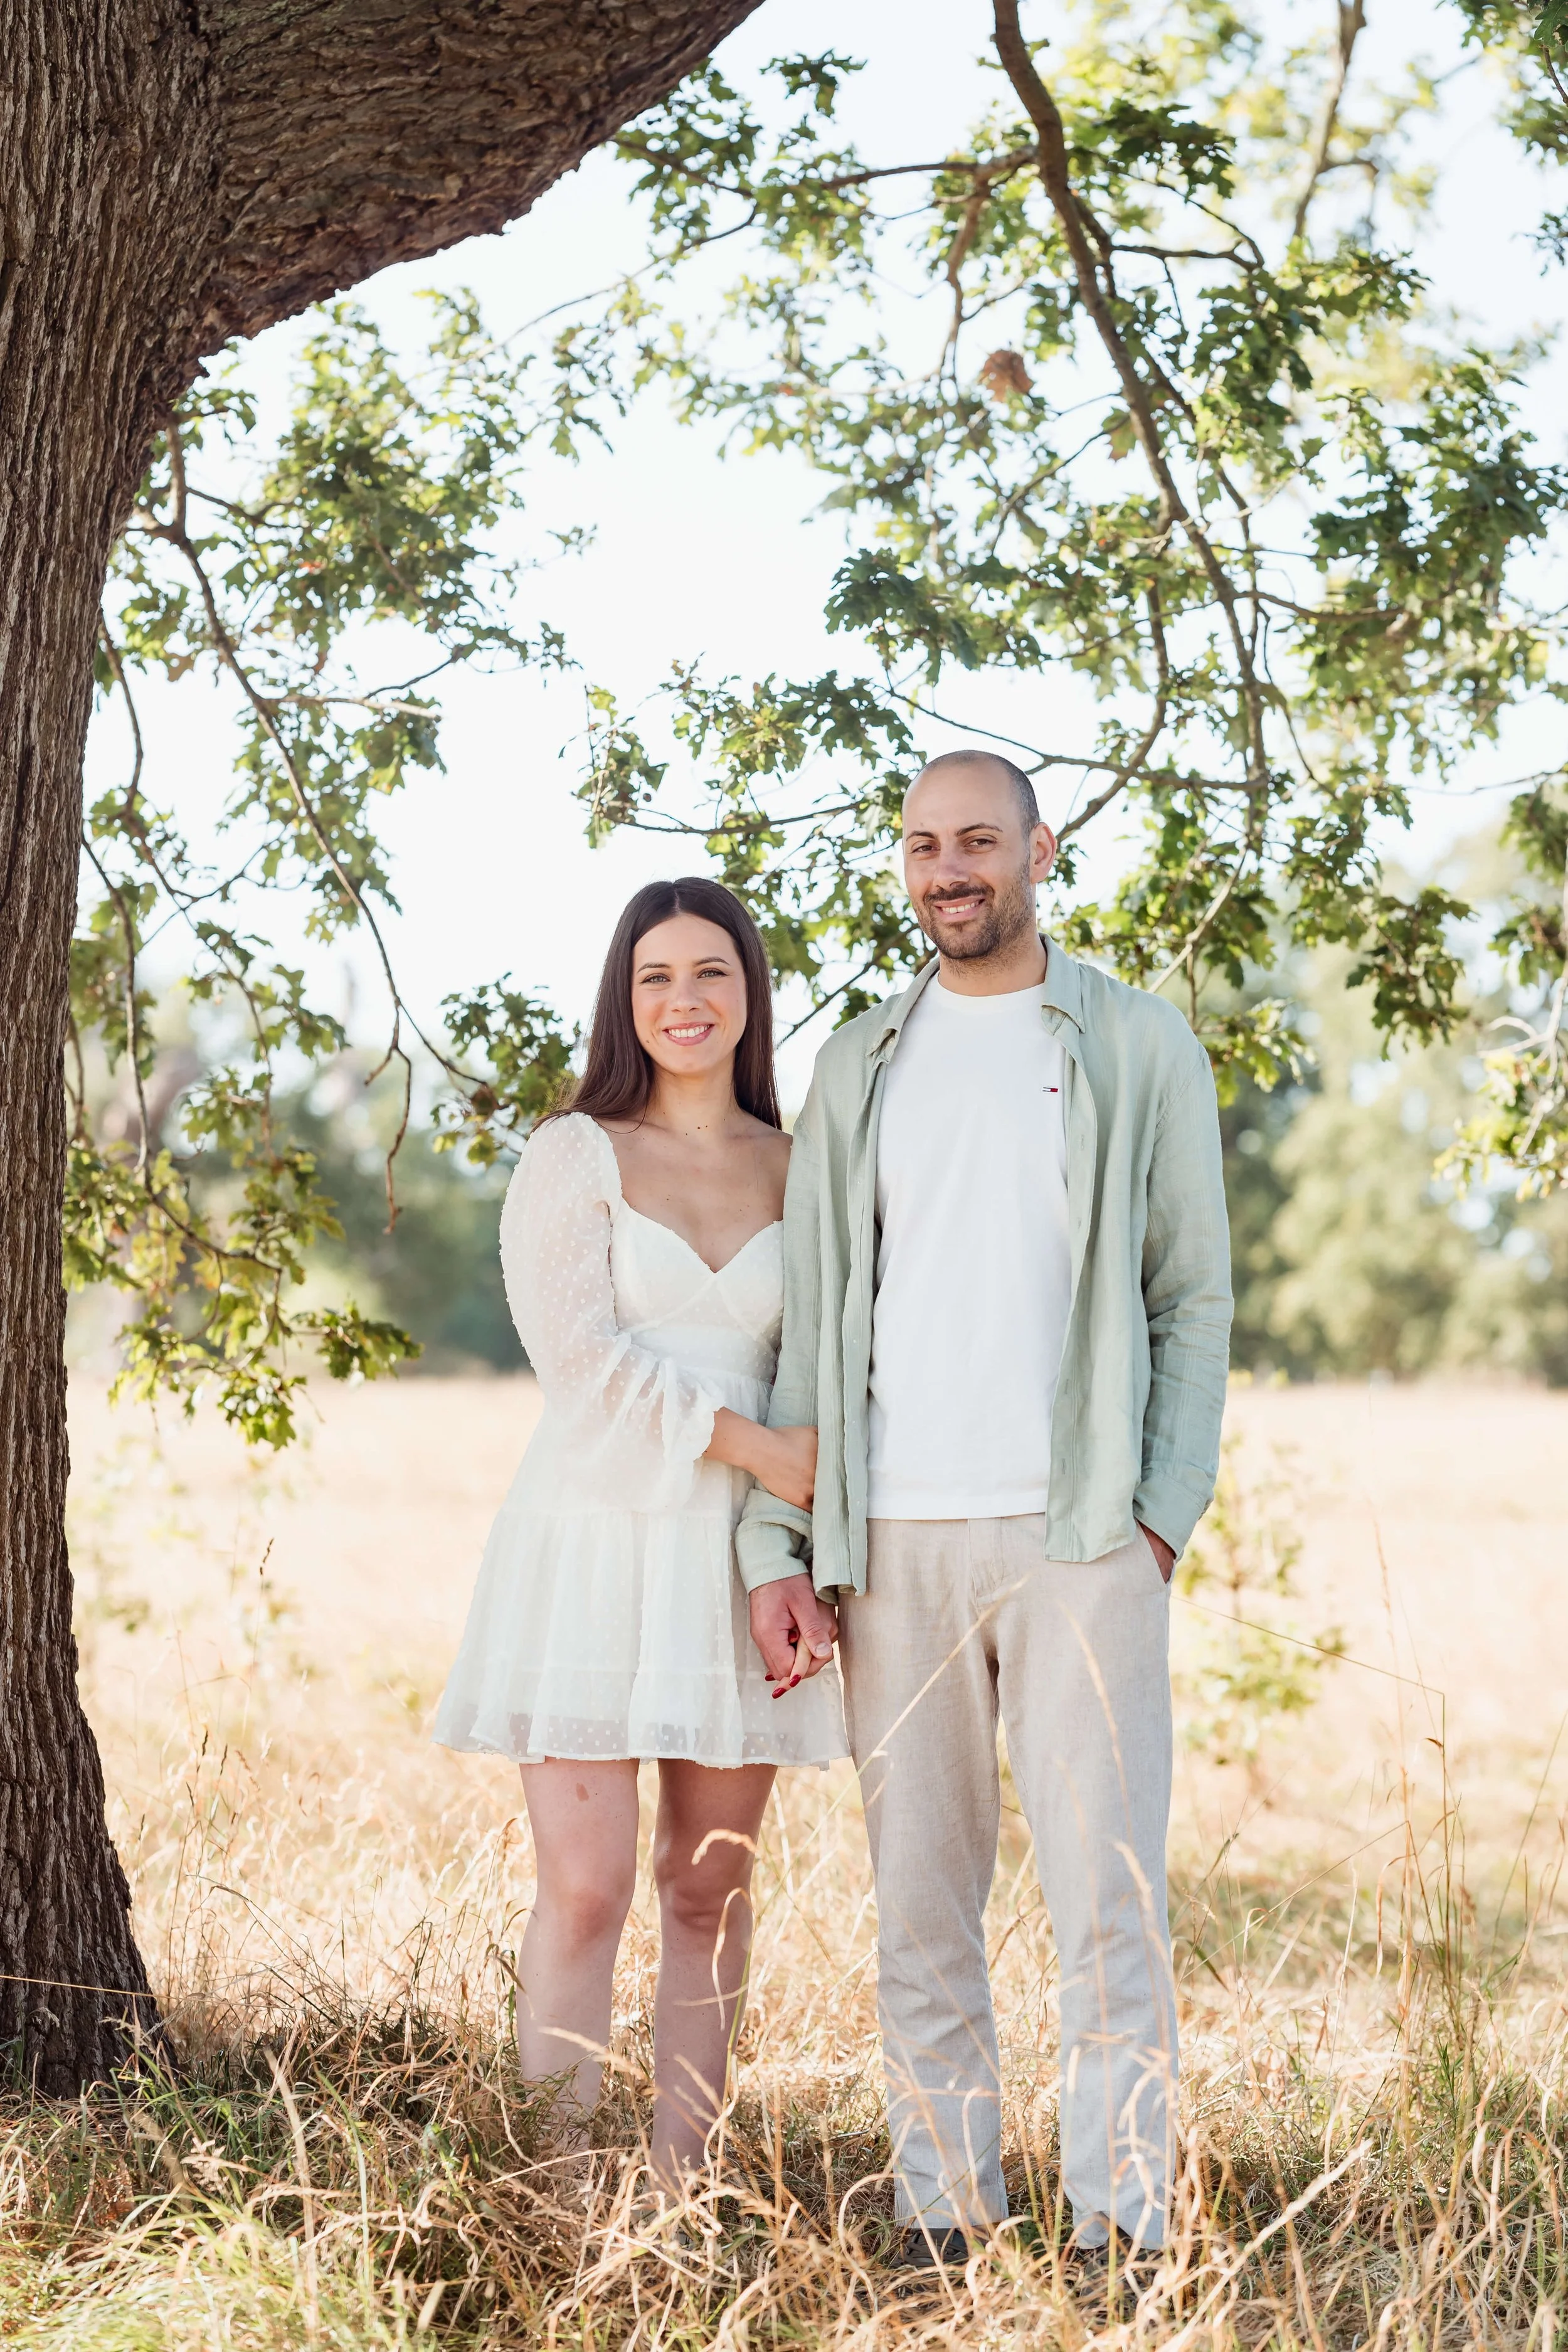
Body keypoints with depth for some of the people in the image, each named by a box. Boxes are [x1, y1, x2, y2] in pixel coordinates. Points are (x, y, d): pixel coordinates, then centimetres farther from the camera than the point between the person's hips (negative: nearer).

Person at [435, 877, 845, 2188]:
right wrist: (755, 1447, -11)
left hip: (736, 1561, 3)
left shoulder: (799, 1172, 11)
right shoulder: (574, 1157, 2)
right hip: (593, 1547, -3)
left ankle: (684, 2178, 14)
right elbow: (580, 1357, -8)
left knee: (711, 1886, 5)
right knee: (587, 1886, -8)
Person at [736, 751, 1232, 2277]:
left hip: (1080, 1535, -3)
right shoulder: (859, 1067, 12)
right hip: (894, 1540, 3)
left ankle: (1121, 2234, -1)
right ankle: (943, 2214, 14)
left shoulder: (1139, 1046, 5)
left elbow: (1192, 1296, 4)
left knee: (1107, 1896, -7)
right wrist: (775, 1543, 2)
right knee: (920, 1907, 6)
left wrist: (1167, 1511, -7)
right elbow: (808, 1319, 10)